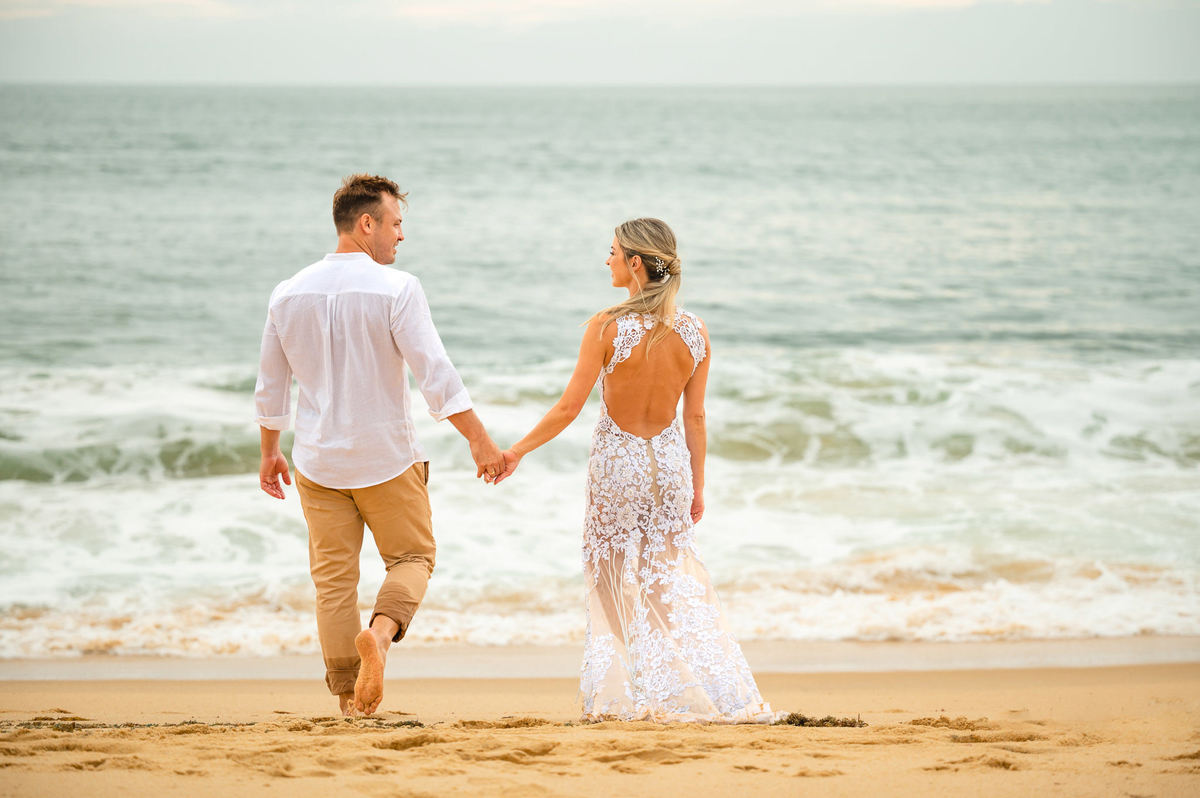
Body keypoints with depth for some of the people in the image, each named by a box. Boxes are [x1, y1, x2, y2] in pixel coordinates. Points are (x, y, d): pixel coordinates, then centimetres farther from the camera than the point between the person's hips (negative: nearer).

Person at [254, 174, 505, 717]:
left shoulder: (288, 295, 2)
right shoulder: (396, 289, -13)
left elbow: (271, 386, 11)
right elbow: (435, 374, -16)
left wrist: (269, 453, 23)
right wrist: (479, 441, -11)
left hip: (318, 462, 4)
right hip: (386, 457, -3)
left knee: (333, 576, 9)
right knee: (412, 557, 12)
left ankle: (348, 697, 7)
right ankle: (381, 631, -17)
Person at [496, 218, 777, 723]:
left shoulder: (608, 327, -17)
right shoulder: (694, 332, -5)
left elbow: (569, 406, -13)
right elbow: (695, 418, 2)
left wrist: (517, 450, -2)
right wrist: (697, 487, 13)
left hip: (617, 462, -4)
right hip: (669, 461, 4)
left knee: (617, 588, 10)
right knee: (677, 586, 15)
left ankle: (624, 699, 13)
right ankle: (722, 694, 9)